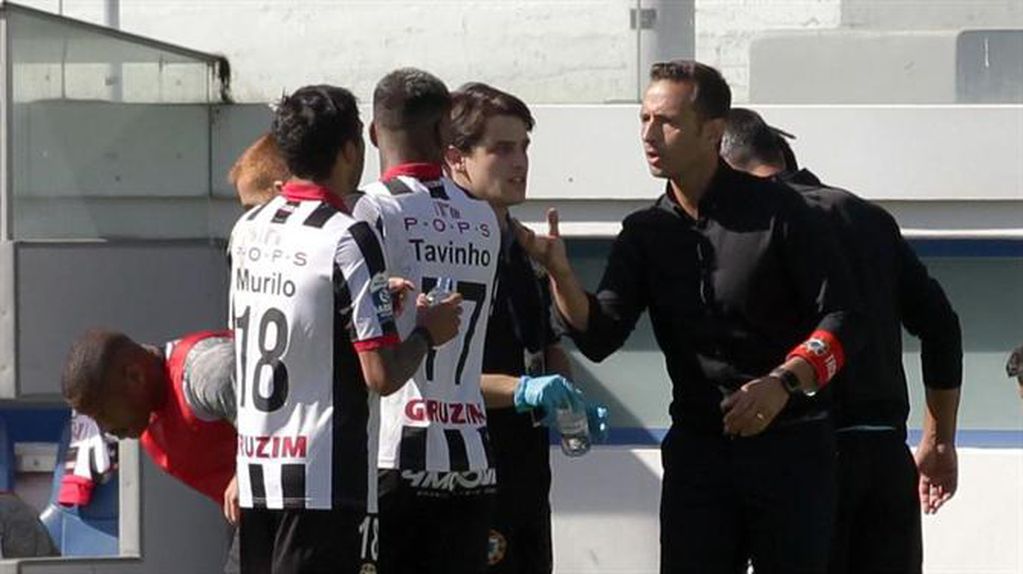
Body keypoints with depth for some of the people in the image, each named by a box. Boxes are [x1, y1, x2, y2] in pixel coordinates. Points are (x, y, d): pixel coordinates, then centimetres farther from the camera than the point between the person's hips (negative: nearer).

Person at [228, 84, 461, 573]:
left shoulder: (246, 232, 9)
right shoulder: (347, 239, -14)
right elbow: (382, 375, -17)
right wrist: (427, 333, 3)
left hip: (256, 474, 7)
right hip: (324, 479, -7)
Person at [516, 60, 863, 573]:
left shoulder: (776, 211, -6)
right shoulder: (645, 233, 8)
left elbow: (842, 319, -7)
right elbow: (599, 336, -3)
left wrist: (785, 382, -22)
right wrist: (559, 274, -22)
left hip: (788, 448, -4)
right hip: (697, 448, 4)